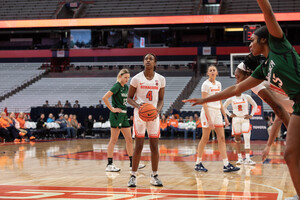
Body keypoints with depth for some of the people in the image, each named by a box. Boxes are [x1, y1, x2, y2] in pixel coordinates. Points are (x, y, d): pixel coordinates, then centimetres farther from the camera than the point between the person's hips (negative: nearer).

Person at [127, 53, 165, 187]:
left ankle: (154, 176, 14)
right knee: (138, 146, -3)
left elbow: (161, 99, 10)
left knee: (154, 147, 3)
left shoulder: (160, 79, 3)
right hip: (139, 114, -2)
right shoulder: (137, 78, -3)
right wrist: (137, 105, -18)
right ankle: (133, 176, 6)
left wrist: (158, 109, -11)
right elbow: (129, 98, 2)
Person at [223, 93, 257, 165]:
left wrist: (251, 115, -1)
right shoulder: (231, 99, 1)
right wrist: (230, 114, 2)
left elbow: (255, 105, 9)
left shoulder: (246, 97, -1)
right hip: (236, 120, 1)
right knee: (237, 139, 5)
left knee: (247, 139, -12)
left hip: (245, 119, -1)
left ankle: (247, 159, -16)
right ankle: (240, 158, 16)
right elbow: (224, 107, 14)